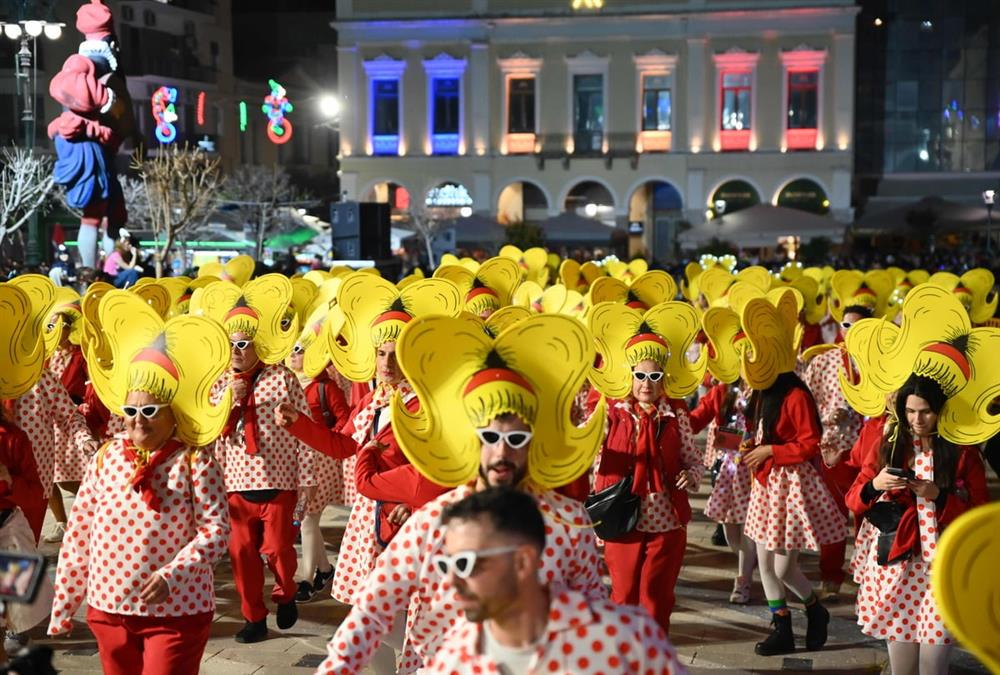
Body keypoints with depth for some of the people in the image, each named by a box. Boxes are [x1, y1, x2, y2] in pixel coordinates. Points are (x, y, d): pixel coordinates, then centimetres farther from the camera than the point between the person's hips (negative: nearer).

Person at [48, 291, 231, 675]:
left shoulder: (194, 462, -8)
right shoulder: (106, 458, 2)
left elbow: (217, 529, -14)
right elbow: (77, 535, 6)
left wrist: (173, 574, -27)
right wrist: (62, 608, 6)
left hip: (177, 612, -4)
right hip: (109, 609, 4)